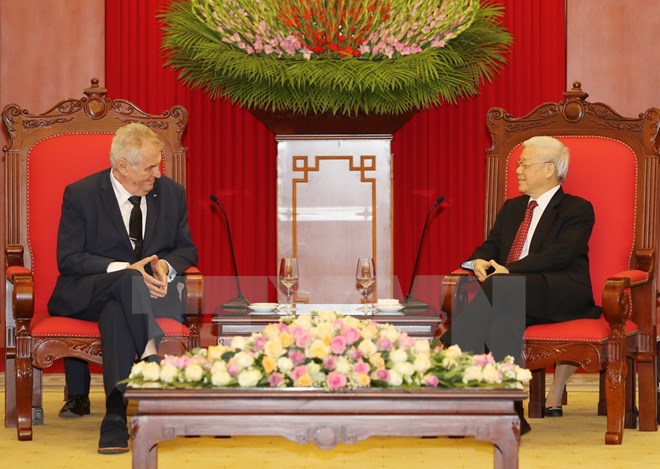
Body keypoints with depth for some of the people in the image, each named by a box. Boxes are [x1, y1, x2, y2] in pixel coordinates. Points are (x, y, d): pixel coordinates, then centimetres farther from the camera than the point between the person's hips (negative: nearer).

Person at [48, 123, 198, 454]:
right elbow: (68, 259, -9)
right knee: (127, 283, -38)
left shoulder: (172, 193, 7)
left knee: (115, 308, -35)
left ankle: (116, 415, -45)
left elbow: (186, 249, 13)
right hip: (85, 295, -2)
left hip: (151, 288, 2)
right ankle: (152, 356, -50)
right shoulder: (80, 194, -4)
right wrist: (126, 270, -22)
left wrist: (166, 265, -13)